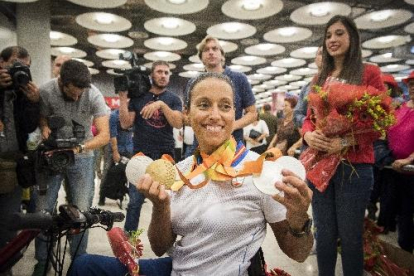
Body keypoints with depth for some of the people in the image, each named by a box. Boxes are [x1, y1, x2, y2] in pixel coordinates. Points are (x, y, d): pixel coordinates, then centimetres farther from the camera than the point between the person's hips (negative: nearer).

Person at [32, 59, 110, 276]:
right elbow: (42, 118, 1)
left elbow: (104, 135, -22)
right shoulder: (46, 91, -15)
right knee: (42, 210, 2)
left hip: (82, 157, -1)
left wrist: (79, 148, -37)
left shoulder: (94, 95, -19)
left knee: (82, 212, 0)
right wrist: (44, 127, -21)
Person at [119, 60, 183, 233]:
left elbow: (178, 123, -9)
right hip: (141, 155, 0)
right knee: (135, 201, 0)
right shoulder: (138, 97, 7)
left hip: (165, 156, 0)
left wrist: (162, 104, -19)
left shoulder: (173, 99, 7)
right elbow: (125, 124, 0)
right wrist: (123, 98, -6)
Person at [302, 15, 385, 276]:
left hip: (354, 165, -4)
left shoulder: (369, 72, 1)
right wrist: (308, 134, -10)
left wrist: (346, 141, -19)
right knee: (324, 234, 13)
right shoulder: (320, 78, 14)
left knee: (350, 236, 6)